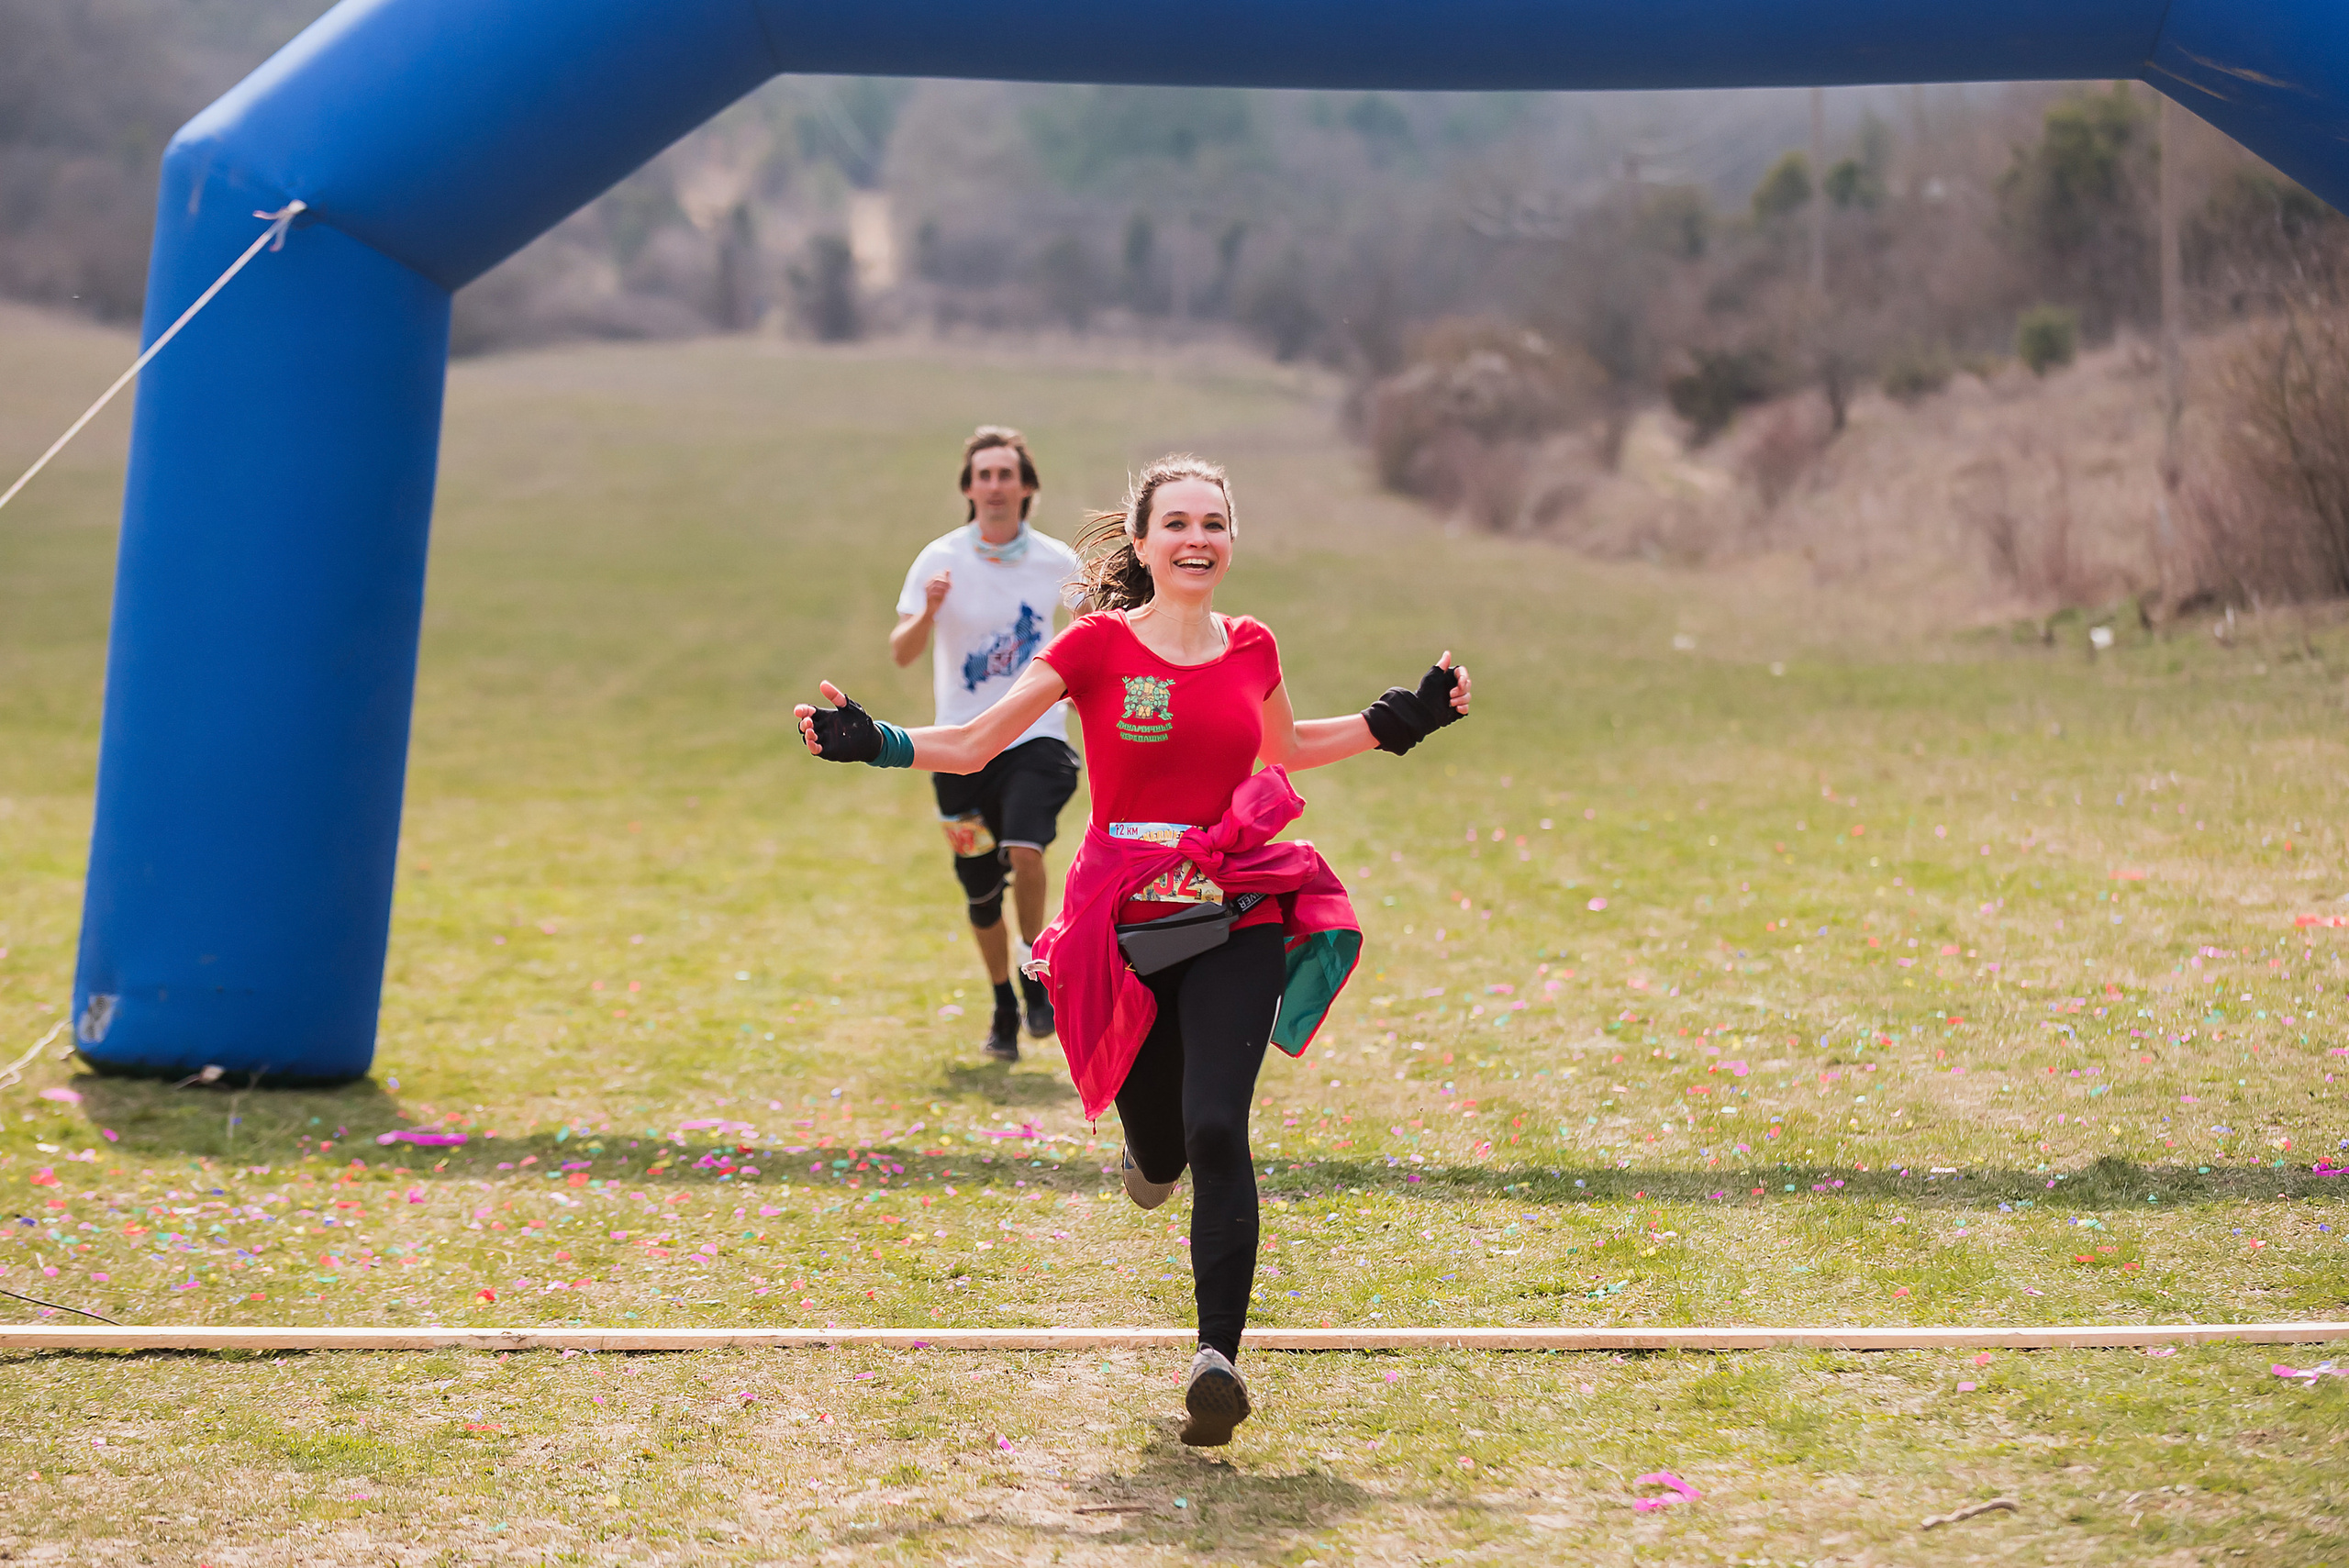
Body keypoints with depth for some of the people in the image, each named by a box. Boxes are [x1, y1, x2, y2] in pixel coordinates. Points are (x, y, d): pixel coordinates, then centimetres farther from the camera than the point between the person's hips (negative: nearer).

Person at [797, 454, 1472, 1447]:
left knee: (1216, 1129, -16)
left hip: (1240, 921, 1)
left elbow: (1289, 748, 27)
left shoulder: (1251, 649, 7)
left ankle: (1218, 1356, -14)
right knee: (1158, 1138, 10)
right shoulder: (1097, 647, -3)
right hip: (1128, 919, -1)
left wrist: (1398, 723, 18)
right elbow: (972, 744, -2)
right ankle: (1153, 1149, 51)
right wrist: (870, 743, -16)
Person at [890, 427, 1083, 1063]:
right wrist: (928, 612, -30)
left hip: (1036, 737, -1)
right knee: (981, 890, 8)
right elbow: (901, 653, -12)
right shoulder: (939, 561, -5)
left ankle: (1037, 978, -4)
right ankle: (1004, 1008, 30)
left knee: (1024, 851, -25)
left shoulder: (1057, 562, -2)